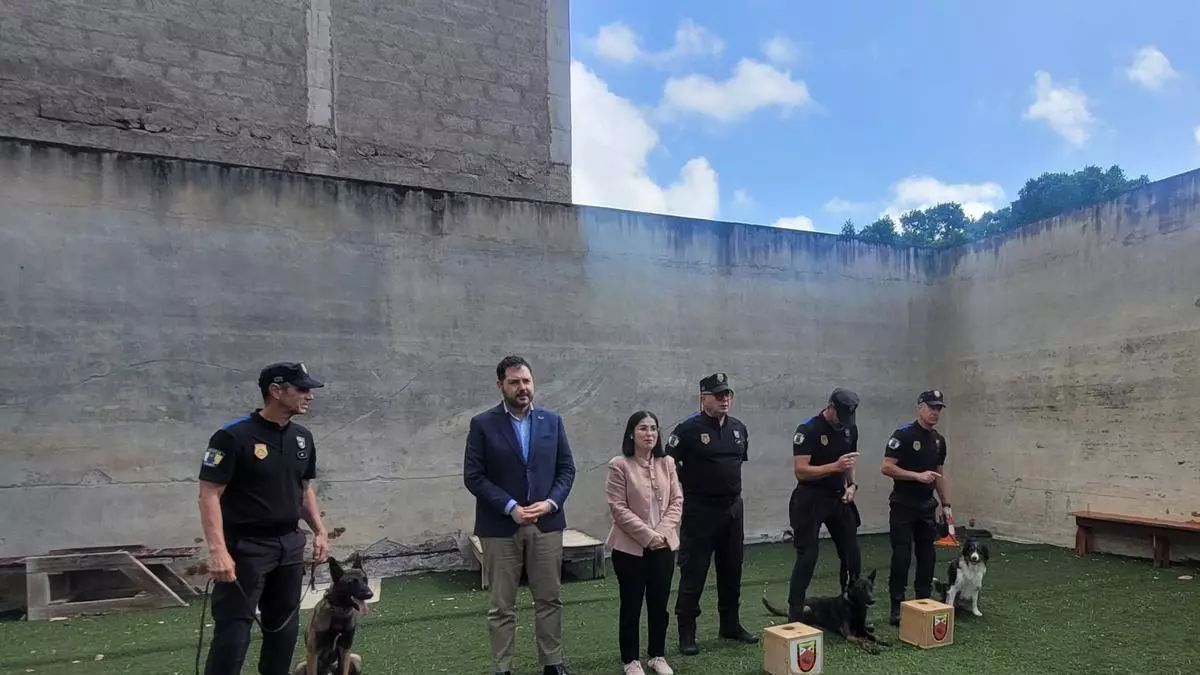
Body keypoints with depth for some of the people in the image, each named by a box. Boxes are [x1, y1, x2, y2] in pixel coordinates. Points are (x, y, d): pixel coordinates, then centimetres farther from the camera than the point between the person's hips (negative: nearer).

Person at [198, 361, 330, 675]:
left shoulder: (303, 437, 6)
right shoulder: (233, 436, -16)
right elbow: (209, 495, -18)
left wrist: (319, 531, 11)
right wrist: (218, 550, -25)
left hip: (290, 545, 7)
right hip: (245, 547, -7)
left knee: (284, 626, 16)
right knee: (233, 632, -3)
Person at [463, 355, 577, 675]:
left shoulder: (552, 421, 5)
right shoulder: (483, 424, -4)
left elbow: (567, 469, 6)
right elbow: (473, 476, -7)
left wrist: (551, 502, -11)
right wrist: (510, 507, -16)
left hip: (547, 524, 3)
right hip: (500, 526, -2)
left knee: (549, 599, 11)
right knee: (502, 606, 7)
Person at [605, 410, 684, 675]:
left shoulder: (667, 463, 4)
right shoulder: (619, 465, -11)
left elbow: (677, 500, 5)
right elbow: (619, 508, -13)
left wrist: (663, 531, -9)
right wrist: (648, 535, -15)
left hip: (664, 545, 4)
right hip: (630, 547, -4)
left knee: (659, 603, 11)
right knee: (632, 604, 6)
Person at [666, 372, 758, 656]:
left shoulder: (739, 428, 6)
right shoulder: (689, 429, -13)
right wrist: (690, 488, -7)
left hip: (733, 508, 6)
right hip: (699, 510, -6)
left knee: (732, 570, 16)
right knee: (693, 573, 0)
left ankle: (731, 625, 31)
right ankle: (686, 632, 10)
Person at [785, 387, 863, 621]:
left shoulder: (850, 428, 3)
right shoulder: (808, 430, -18)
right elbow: (800, 471, -23)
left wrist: (851, 484, 0)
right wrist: (835, 466, -31)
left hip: (839, 497, 7)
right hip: (811, 499, -6)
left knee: (851, 554, 10)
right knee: (807, 556, -8)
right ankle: (795, 613, 0)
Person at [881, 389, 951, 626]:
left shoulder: (939, 440, 9)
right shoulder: (903, 435, -15)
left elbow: (939, 474, 18)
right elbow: (887, 468, -19)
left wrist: (946, 504, 13)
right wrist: (918, 476, -26)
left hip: (927, 508, 7)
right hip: (903, 507, -7)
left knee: (928, 557, 10)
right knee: (901, 557, -6)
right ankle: (897, 607, 2)